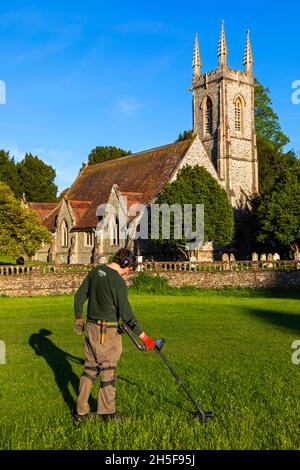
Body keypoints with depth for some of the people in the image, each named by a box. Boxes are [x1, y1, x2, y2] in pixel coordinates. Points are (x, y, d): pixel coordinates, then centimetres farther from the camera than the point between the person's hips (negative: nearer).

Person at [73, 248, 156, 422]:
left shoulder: (96, 271, 5)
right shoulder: (118, 281, -18)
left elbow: (79, 296, 10)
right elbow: (126, 313, -21)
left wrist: (79, 318, 22)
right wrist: (144, 336, -16)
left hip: (92, 327, 7)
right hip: (108, 332, -7)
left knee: (90, 368, 15)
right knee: (108, 371, 6)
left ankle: (82, 411, 21)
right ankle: (107, 412, 19)